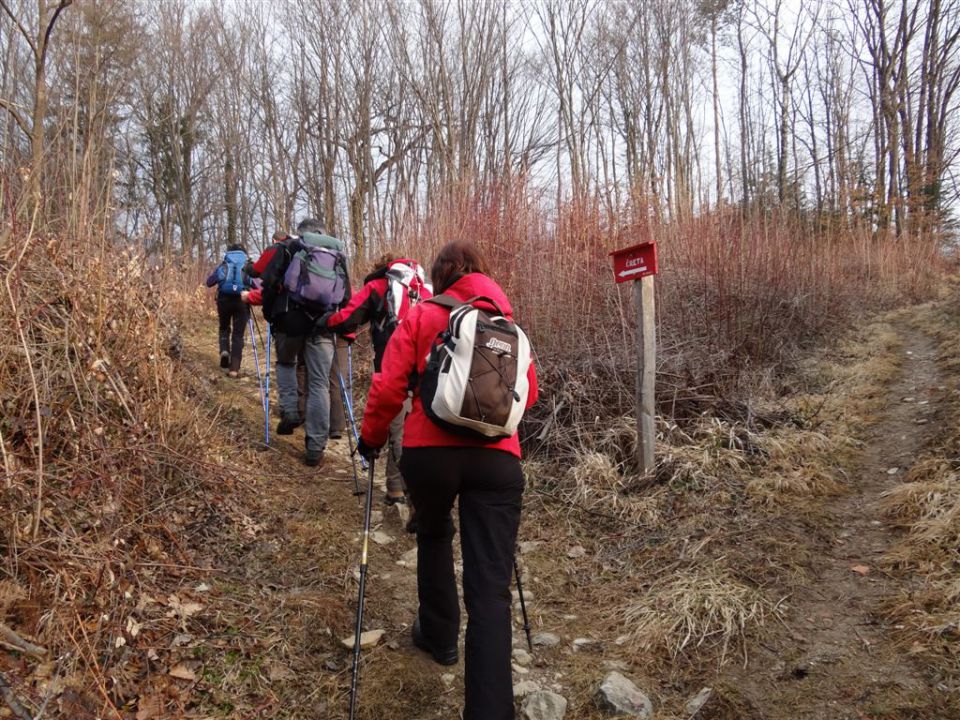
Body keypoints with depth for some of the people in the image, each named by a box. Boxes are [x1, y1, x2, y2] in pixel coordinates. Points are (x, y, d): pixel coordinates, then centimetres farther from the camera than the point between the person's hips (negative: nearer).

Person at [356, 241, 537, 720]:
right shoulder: (508, 322, 15)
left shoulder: (421, 316, 6)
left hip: (429, 451, 0)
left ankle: (439, 637, 42)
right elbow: (528, 393, 17)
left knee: (433, 536, 30)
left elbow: (387, 389, -1)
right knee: (490, 587, -2)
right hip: (497, 457, 1)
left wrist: (371, 438, 14)